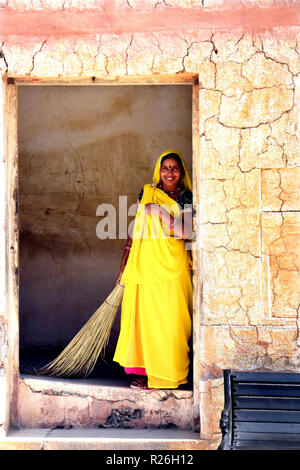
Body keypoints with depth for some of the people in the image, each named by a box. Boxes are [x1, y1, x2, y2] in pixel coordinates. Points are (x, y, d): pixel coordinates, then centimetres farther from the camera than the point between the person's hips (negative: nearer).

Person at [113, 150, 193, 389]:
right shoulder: (147, 192, 13)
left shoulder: (187, 198, 5)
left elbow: (186, 233, -8)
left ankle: (168, 373, 9)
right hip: (142, 265, 3)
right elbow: (136, 228, 16)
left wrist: (161, 213, -15)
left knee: (169, 320, -3)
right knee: (142, 317, 3)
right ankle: (144, 371, 14)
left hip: (171, 267, -3)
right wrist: (125, 265, 14)